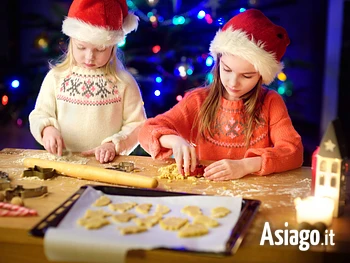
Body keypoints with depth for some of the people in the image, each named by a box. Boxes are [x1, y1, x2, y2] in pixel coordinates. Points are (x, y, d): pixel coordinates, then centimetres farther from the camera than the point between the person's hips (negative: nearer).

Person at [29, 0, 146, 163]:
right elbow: (39, 115, 9)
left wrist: (114, 145, -13)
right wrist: (47, 129, -12)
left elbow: (137, 125, 1)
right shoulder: (56, 77, 4)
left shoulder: (124, 82, -1)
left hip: (108, 165, 0)